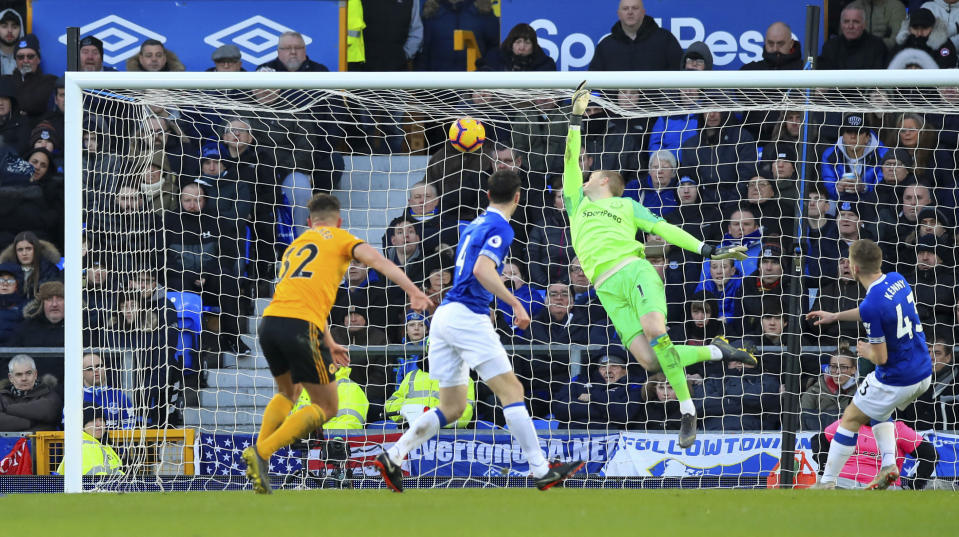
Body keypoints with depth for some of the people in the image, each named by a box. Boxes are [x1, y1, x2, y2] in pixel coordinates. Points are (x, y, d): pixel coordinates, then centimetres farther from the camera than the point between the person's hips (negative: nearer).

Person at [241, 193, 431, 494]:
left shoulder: (295, 246, 31)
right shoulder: (340, 239, 13)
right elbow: (376, 261, -4)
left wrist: (329, 344, 44)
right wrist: (413, 291, -14)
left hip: (270, 322, 6)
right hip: (301, 326, -6)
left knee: (287, 394, 31)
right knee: (326, 409, 5)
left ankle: (259, 451, 11)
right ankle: (262, 453, -11)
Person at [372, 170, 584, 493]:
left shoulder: (473, 226, 20)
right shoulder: (500, 228, -7)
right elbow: (482, 270, -22)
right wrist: (516, 304, -22)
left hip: (444, 314, 9)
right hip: (467, 317, -9)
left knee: (452, 408, 10)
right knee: (511, 391, -9)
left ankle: (393, 456, -1)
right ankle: (541, 471, -14)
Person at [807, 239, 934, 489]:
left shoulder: (872, 305, -27)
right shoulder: (897, 279, -1)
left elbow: (880, 357, -21)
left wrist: (866, 351, 3)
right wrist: (835, 316, 29)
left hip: (895, 382, -8)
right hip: (924, 374, 8)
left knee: (851, 419, 12)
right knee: (878, 411, 32)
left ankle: (827, 482, 19)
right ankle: (889, 464, 13)